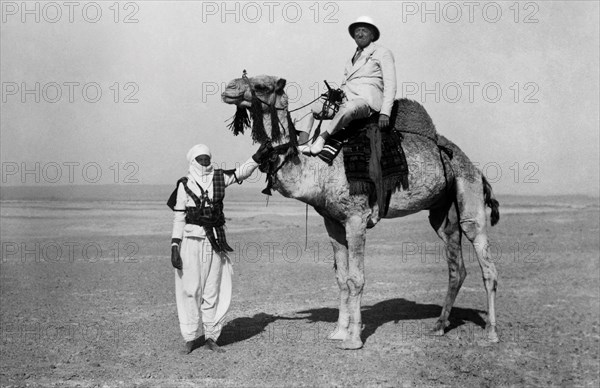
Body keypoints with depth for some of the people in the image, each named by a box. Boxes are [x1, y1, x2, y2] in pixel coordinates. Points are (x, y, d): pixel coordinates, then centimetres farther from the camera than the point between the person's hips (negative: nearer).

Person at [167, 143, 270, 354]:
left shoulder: (219, 178, 8)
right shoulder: (185, 185, 1)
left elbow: (241, 172, 2)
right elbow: (178, 218, 0)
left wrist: (258, 156, -14)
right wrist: (175, 247, -5)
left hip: (215, 242, 3)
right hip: (191, 240, -2)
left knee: (213, 291, 5)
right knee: (191, 289, -1)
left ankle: (211, 336, 13)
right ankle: (192, 336, 10)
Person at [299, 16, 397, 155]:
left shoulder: (382, 53, 10)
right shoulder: (351, 60, 28)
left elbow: (390, 86, 1)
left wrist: (385, 113, -11)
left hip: (367, 101, -8)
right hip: (346, 100, 8)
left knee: (350, 108, -40)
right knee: (311, 108, -2)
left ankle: (322, 138, -43)